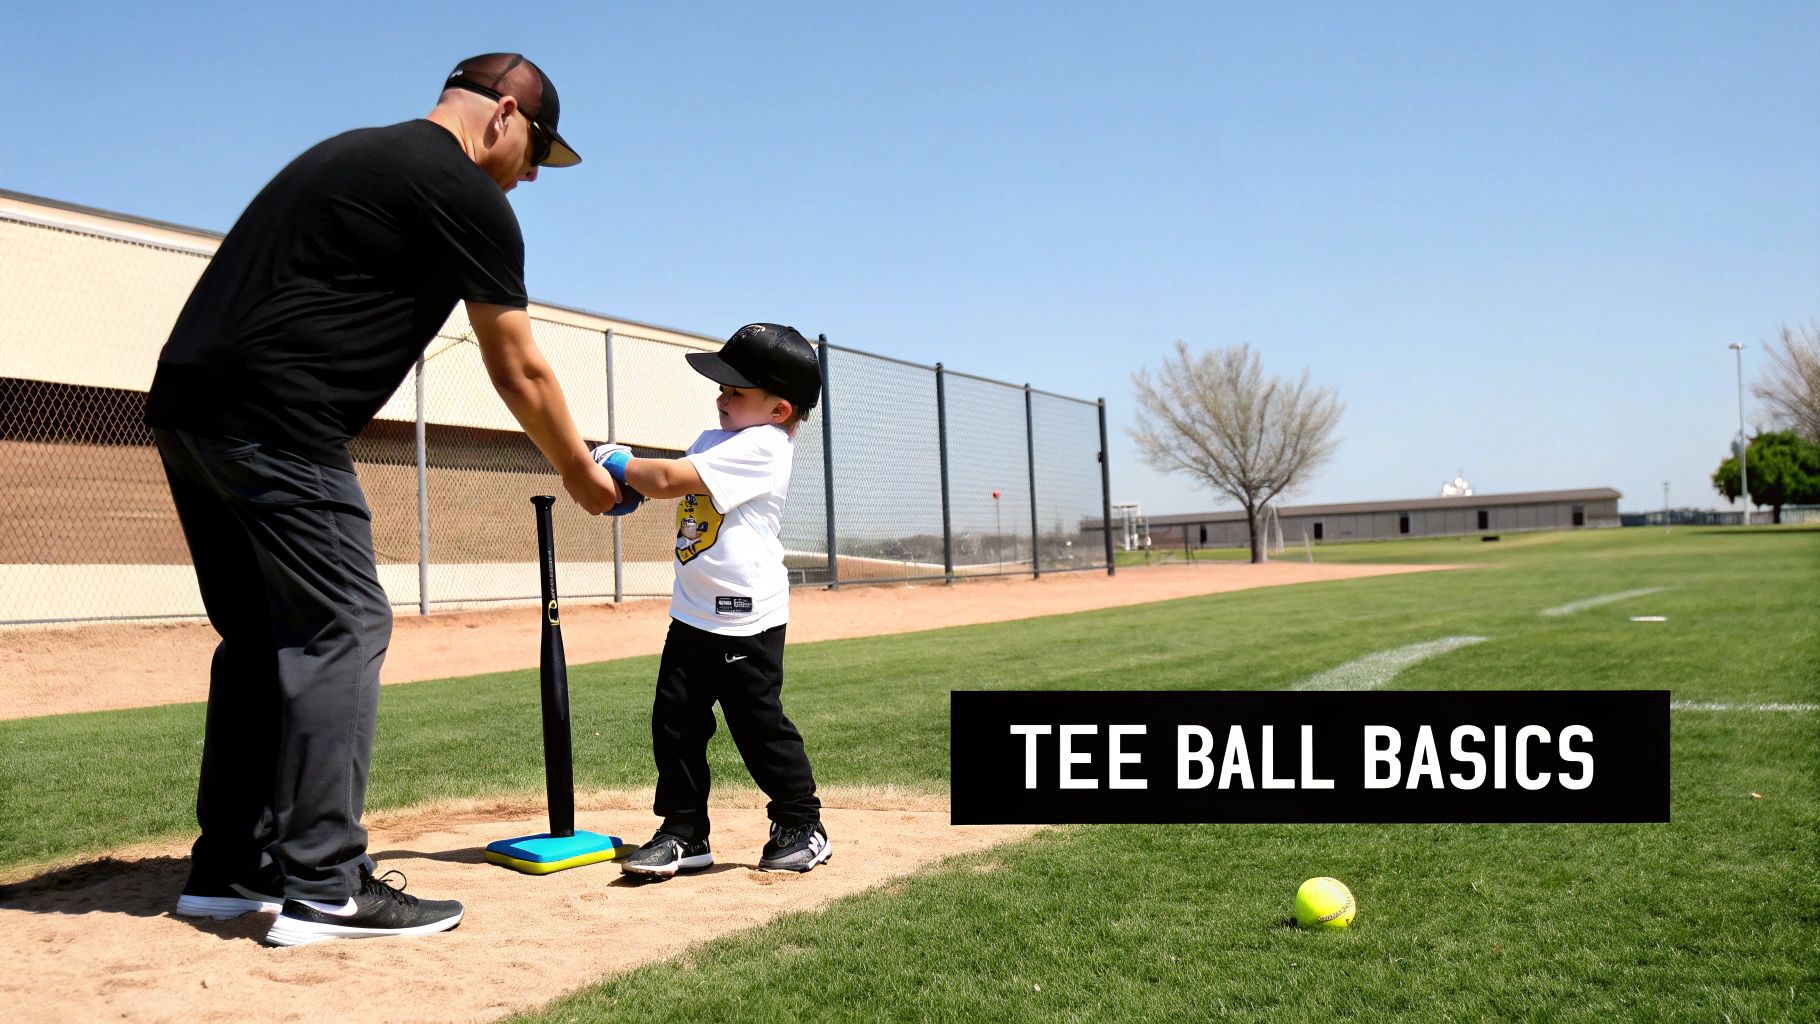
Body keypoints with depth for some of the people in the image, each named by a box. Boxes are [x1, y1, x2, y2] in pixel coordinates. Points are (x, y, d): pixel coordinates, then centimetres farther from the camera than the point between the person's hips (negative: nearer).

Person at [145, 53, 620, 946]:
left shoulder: (346, 153, 25)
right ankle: (323, 888, -6)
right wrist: (581, 475, 17)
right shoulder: (468, 197, -2)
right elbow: (520, 374, 2)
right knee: (342, 629, -5)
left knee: (262, 634, 14)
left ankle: (229, 867, 20)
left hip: (182, 402, 9)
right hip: (275, 418, -9)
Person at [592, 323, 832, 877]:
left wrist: (621, 465, -7)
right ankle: (685, 832, 16)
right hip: (692, 615, 9)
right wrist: (629, 483, -6)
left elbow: (669, 478, -21)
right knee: (674, 722, 7)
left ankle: (802, 827, 16)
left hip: (746, 622, -9)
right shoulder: (713, 442, 14)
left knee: (760, 725, 0)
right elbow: (669, 483, 13)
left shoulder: (760, 446, -17)